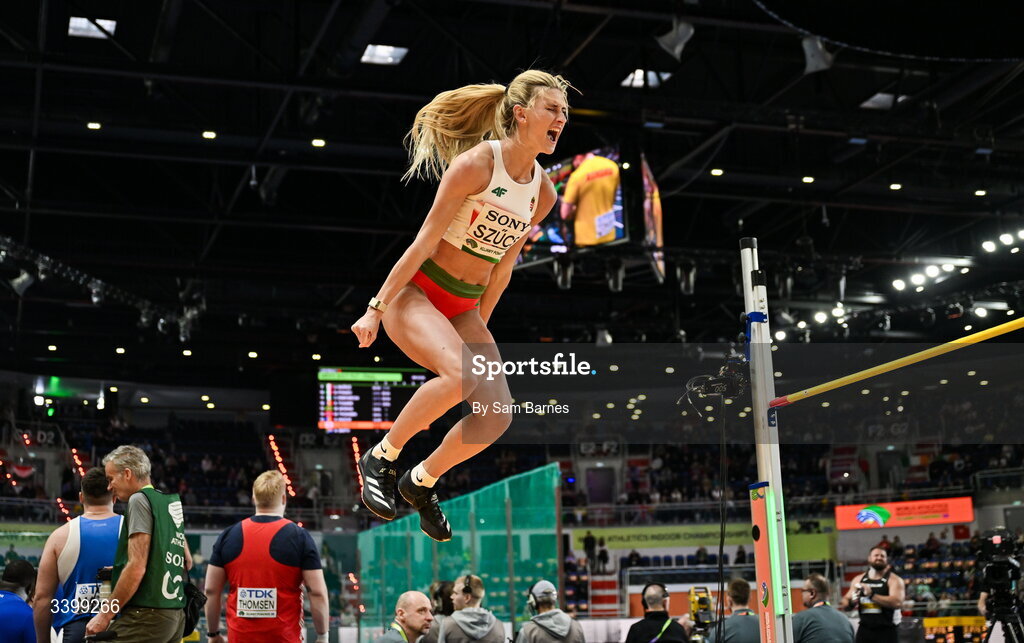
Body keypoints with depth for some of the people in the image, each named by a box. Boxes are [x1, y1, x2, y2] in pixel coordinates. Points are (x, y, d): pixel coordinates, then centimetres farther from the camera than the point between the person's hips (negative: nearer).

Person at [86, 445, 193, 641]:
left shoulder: (139, 500, -7)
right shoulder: (171, 502, 17)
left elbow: (137, 567, -15)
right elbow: (187, 561, 22)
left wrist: (105, 615, -11)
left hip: (146, 615, -9)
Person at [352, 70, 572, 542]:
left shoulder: (543, 192, 4)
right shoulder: (476, 163, -15)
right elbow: (425, 241, -15)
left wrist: (477, 331, 16)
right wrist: (377, 308, -14)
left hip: (463, 307, 7)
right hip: (415, 292, -6)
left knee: (498, 414, -10)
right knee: (461, 376, -33)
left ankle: (422, 482, 15)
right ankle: (381, 458, -11)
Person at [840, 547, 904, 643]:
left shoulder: (894, 580, -3)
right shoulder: (859, 580, 11)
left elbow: (897, 602, -19)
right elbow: (846, 599, 16)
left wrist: (872, 595, -25)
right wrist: (850, 603, -9)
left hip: (887, 631, -4)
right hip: (865, 629, 4)